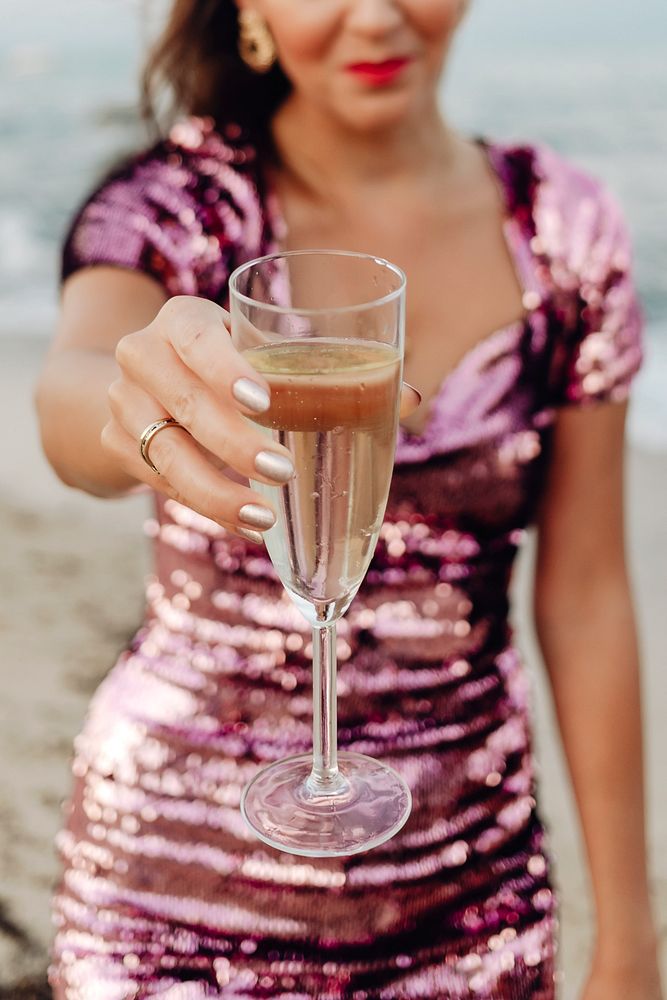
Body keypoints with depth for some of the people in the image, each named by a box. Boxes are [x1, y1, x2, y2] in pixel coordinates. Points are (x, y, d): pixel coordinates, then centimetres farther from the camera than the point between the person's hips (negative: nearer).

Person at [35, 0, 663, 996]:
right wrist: (147, 402, -55)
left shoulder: (566, 229, -5)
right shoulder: (176, 203, -10)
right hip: (180, 873, -1)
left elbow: (585, 593, -3)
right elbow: (70, 388, -31)